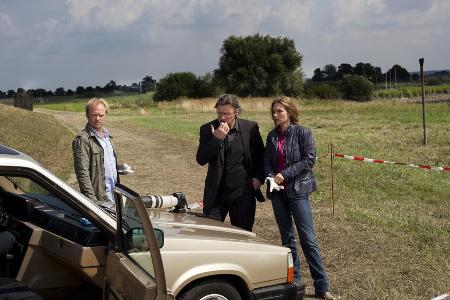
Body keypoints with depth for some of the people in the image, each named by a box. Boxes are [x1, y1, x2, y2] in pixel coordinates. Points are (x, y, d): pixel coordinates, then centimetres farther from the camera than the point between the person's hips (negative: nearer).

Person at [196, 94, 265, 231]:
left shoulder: (250, 128, -1)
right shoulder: (207, 129, -2)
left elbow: (261, 155, 12)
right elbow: (201, 160, -9)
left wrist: (259, 177, -1)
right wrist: (217, 139, -20)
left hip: (243, 193, 0)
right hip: (216, 193, 0)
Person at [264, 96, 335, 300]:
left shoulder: (303, 133, -6)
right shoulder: (273, 136, 9)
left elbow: (309, 159, -12)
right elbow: (267, 161, 10)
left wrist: (285, 174, -16)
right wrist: (271, 177, -10)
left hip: (297, 190, -5)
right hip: (278, 191, 5)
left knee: (307, 238, -6)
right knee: (287, 237, 10)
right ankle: (294, 281, 20)